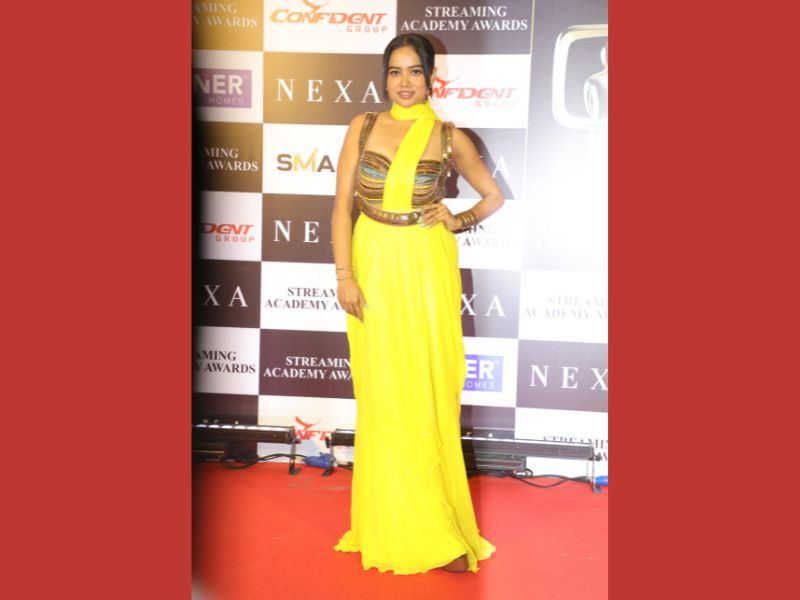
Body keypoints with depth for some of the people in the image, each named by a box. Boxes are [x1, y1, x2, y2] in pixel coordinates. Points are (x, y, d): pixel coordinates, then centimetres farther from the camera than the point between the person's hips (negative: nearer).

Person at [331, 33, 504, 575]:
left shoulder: (450, 138, 2)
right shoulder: (364, 127, 4)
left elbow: (494, 196, 14)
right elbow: (342, 204, 1)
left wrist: (459, 222, -4)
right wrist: (345, 276, -7)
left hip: (428, 267, -1)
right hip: (374, 265, 1)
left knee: (427, 389, 2)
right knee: (381, 392, 5)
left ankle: (432, 526, 17)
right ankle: (391, 525, 20)